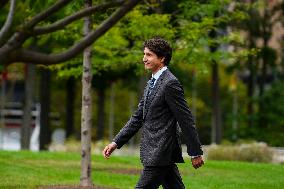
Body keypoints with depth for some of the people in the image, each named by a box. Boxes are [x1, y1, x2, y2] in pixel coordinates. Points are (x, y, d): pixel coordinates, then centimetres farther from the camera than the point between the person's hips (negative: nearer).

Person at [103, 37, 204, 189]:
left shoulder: (170, 84, -14)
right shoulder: (151, 83, 16)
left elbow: (186, 120, -14)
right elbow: (138, 117, 19)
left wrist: (195, 153, -13)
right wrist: (116, 143, 13)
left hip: (160, 153, -9)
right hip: (155, 153, 9)